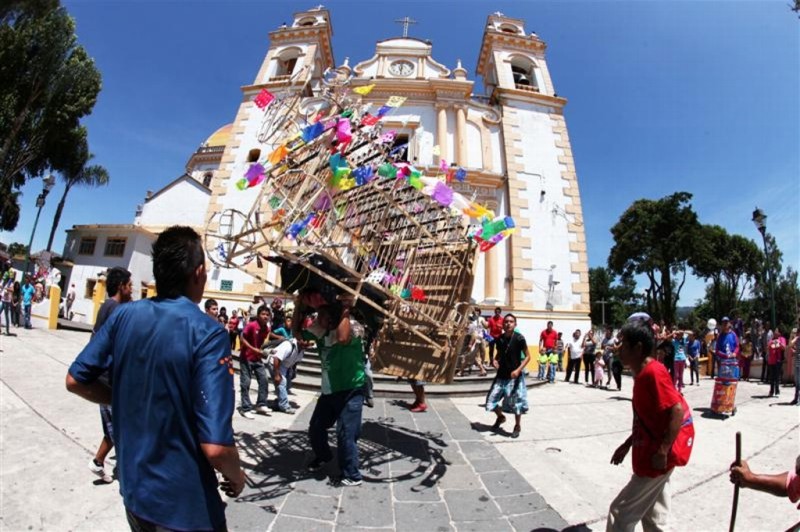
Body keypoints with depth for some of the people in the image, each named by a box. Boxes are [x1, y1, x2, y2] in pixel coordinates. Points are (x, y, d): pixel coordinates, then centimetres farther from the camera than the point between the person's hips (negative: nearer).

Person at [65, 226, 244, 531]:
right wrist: (236, 477, -10)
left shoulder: (124, 315, -8)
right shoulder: (207, 333, -26)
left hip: (132, 489, 6)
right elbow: (215, 447, -29)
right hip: (184, 504, -5)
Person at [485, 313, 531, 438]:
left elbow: (528, 356, -9)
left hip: (515, 376, -5)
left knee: (516, 402, 4)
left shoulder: (519, 338, -14)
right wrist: (494, 360, -4)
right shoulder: (500, 339, 0)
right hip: (501, 375, 5)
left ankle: (517, 426, 28)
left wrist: (518, 370, -19)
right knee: (492, 399, 6)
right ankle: (500, 417, 35)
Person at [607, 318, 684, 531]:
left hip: (655, 460, -9)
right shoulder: (642, 374, 8)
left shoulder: (653, 372, -22)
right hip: (648, 457, 9)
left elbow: (677, 410, -27)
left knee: (621, 513, 1)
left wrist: (663, 450, -25)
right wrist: (627, 445, 16)